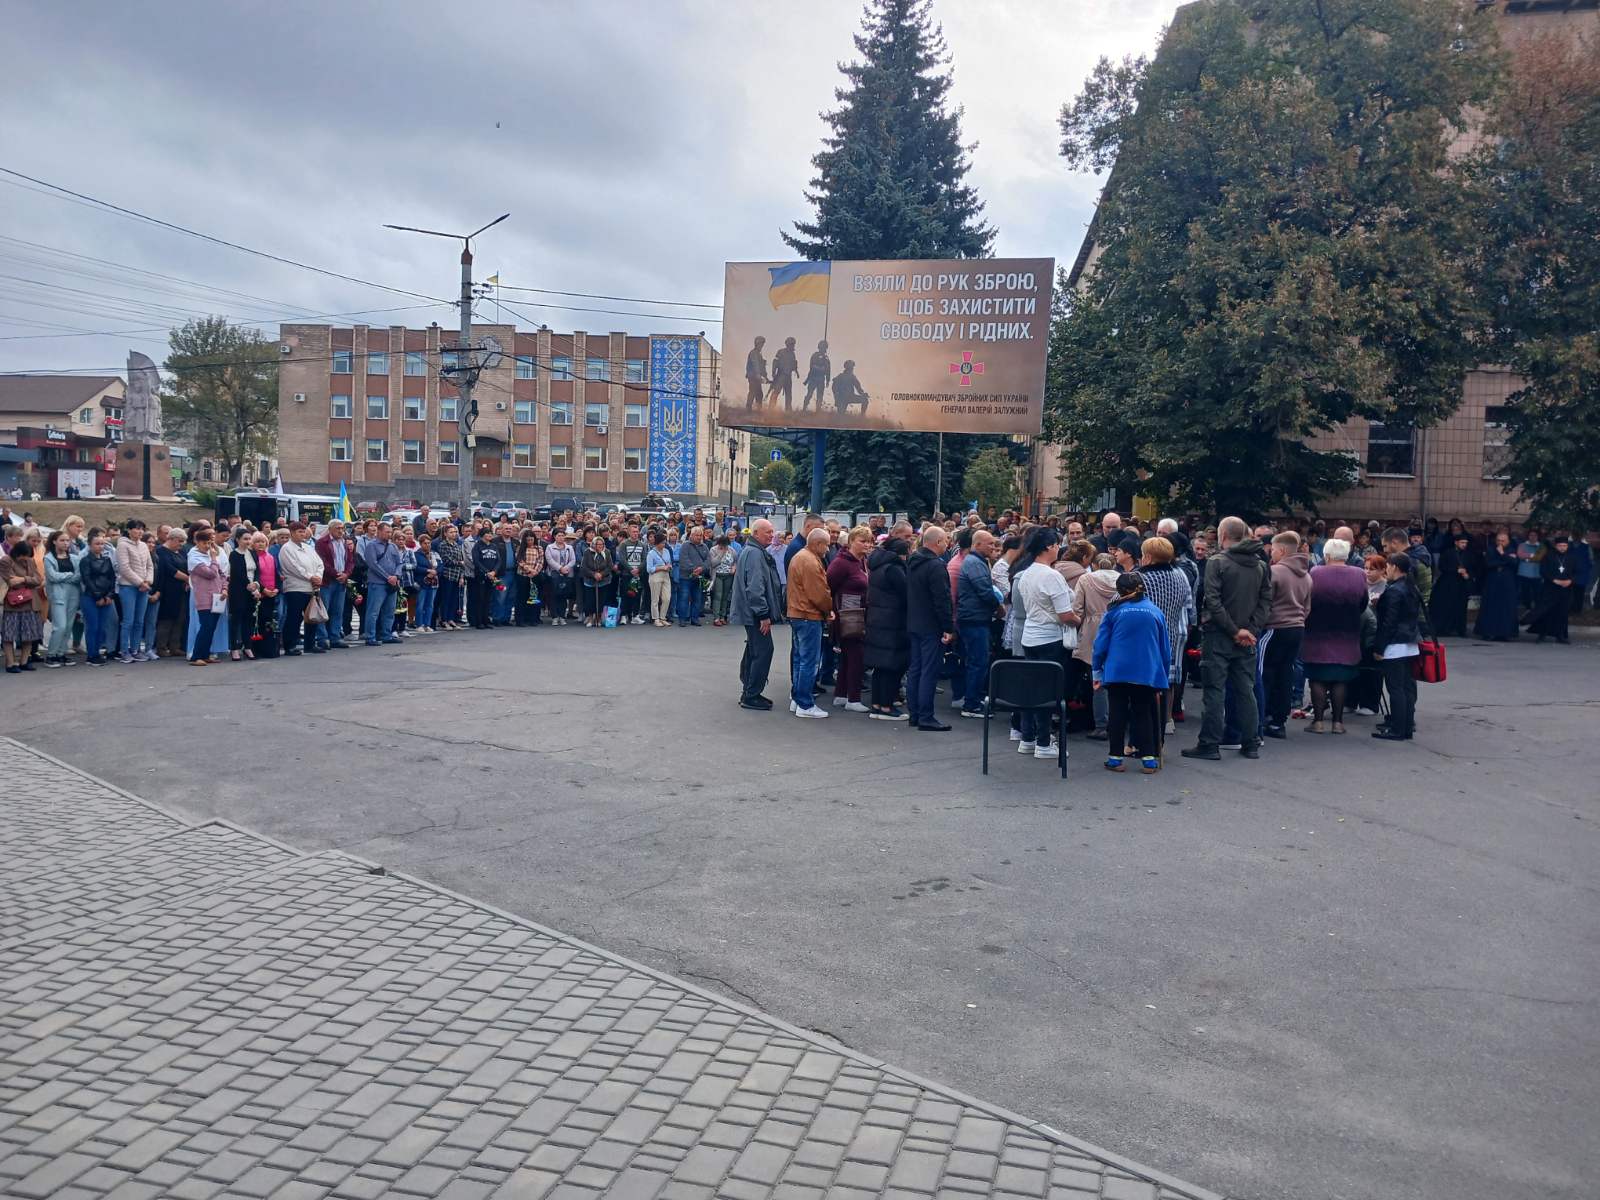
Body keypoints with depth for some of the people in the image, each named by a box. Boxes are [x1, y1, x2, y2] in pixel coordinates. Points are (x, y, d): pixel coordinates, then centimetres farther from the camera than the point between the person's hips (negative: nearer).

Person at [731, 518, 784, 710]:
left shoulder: (755, 551, 18)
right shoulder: (755, 553, -17)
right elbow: (755, 587, -24)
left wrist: (765, 613, 24)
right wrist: (763, 615, -22)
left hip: (752, 613, 11)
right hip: (755, 613, -11)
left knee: (753, 651, 15)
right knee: (763, 651, -8)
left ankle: (748, 693, 23)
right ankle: (751, 696, -4)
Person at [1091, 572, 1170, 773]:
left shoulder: (1114, 611, 1)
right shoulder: (1156, 612, 6)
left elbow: (1100, 645, -1)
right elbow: (1166, 649, 9)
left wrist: (1097, 673, 8)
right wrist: (1164, 679, 18)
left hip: (1117, 672, -1)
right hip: (1147, 674, 1)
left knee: (1117, 714, 9)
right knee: (1143, 714, 11)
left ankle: (1115, 757, 11)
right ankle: (1148, 759, 7)